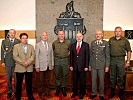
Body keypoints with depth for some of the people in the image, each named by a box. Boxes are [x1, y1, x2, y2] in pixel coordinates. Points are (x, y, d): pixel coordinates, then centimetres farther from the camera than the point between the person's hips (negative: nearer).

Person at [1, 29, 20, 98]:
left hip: (16, 62, -1)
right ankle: (9, 91, 21)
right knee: (8, 78, 8)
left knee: (16, 77, 6)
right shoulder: (4, 41, 5)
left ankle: (16, 90, 21)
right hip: (8, 62, 1)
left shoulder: (18, 41, 1)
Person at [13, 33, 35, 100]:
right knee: (19, 83, 7)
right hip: (19, 68, -2)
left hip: (29, 68, 2)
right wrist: (23, 62, -14)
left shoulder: (31, 46, 12)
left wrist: (28, 62, -14)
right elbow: (15, 57, -6)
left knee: (29, 83, 9)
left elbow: (33, 56, 2)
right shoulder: (16, 46, 4)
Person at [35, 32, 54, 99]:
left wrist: (52, 64, 8)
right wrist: (37, 66, -9)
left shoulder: (50, 44, 9)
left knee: (47, 80, 12)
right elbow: (36, 56, -6)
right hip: (41, 66, -4)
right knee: (41, 80, 6)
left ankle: (47, 92, 25)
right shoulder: (38, 45, -4)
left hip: (48, 66, 4)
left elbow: (52, 55, 11)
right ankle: (41, 93, 20)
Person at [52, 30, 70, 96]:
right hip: (57, 60, 0)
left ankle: (63, 88, 20)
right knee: (57, 75, 7)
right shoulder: (54, 43, 0)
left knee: (64, 75, 6)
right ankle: (58, 88, 23)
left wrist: (67, 55, 6)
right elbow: (52, 50, 15)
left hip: (65, 60, 0)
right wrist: (55, 56, 9)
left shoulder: (68, 42, 0)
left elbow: (70, 50, 14)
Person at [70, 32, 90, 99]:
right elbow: (71, 56, 7)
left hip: (82, 66, -3)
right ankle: (75, 92, 27)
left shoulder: (86, 45, -2)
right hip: (75, 66, 3)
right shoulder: (73, 45, 7)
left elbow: (87, 56, -4)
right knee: (74, 80, 11)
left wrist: (86, 66, -8)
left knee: (82, 80, 8)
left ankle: (82, 93, 24)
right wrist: (71, 65, 3)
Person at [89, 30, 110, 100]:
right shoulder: (92, 43, 7)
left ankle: (101, 94, 22)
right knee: (93, 80, 10)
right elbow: (91, 54, 10)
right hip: (93, 65, 3)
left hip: (101, 65, -2)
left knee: (101, 80, 6)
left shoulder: (105, 43, -3)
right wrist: (90, 65, 9)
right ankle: (94, 93, 26)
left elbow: (107, 55, -3)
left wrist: (107, 66, -6)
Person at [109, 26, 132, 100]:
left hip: (121, 59, -2)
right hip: (112, 59, 2)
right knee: (112, 76, 9)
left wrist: (128, 61, -3)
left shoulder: (125, 40, 2)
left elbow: (129, 51, 3)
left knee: (121, 76, 4)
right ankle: (112, 91, 23)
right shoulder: (111, 39, 8)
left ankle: (121, 93, 17)